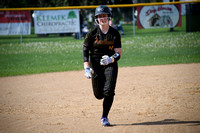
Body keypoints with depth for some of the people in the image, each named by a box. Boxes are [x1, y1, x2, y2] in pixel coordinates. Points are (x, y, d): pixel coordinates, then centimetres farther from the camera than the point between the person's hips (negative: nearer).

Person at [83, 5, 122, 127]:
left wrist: (111, 59, -24)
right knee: (98, 94, 4)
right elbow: (85, 50, 0)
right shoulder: (92, 33, -3)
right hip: (96, 65, 0)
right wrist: (87, 67, -12)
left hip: (110, 65, 0)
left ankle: (105, 117, -5)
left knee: (108, 92, -15)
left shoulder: (115, 33, -1)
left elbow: (118, 53, -2)